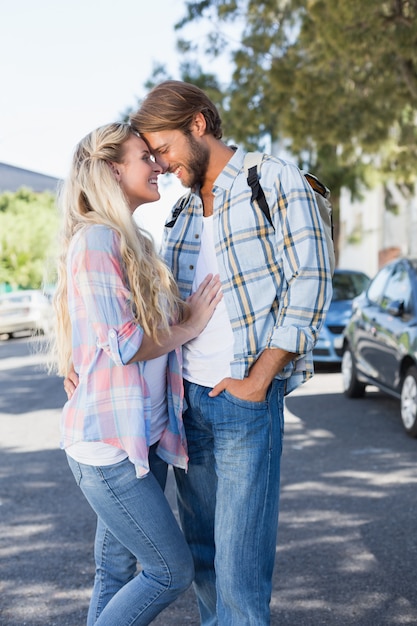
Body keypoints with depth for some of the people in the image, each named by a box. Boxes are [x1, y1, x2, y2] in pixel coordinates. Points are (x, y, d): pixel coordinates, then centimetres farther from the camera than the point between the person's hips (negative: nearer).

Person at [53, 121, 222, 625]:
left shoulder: (134, 242, 15)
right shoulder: (95, 240, -15)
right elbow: (122, 344, -20)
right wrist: (189, 326, -8)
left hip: (144, 433, 9)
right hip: (109, 441, -9)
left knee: (117, 570, 14)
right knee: (173, 571, -4)